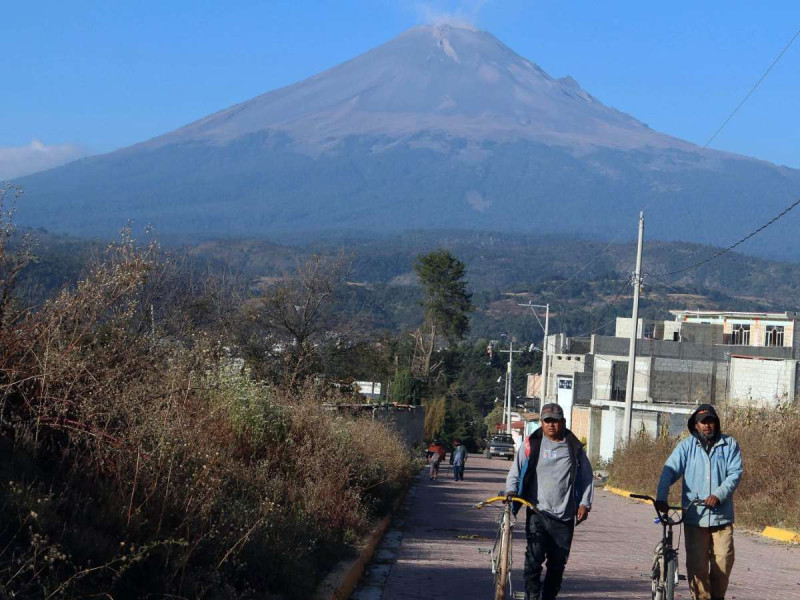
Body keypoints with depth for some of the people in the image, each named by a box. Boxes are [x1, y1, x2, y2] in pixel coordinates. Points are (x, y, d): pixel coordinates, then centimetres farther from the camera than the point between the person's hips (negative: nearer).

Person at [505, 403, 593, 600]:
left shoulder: (574, 447, 8)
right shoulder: (531, 444, 4)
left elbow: (586, 477, 14)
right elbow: (515, 472, 8)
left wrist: (585, 503, 3)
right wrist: (510, 491, -10)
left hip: (564, 516, 2)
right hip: (537, 512, -2)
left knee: (558, 564, 7)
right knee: (534, 557, -17)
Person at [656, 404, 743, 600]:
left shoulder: (729, 445, 6)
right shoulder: (687, 446, 5)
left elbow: (735, 473, -3)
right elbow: (670, 470, -5)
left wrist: (718, 495, -19)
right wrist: (661, 497, -20)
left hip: (722, 516, 0)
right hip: (694, 517, 0)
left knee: (723, 561, -3)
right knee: (696, 564, -2)